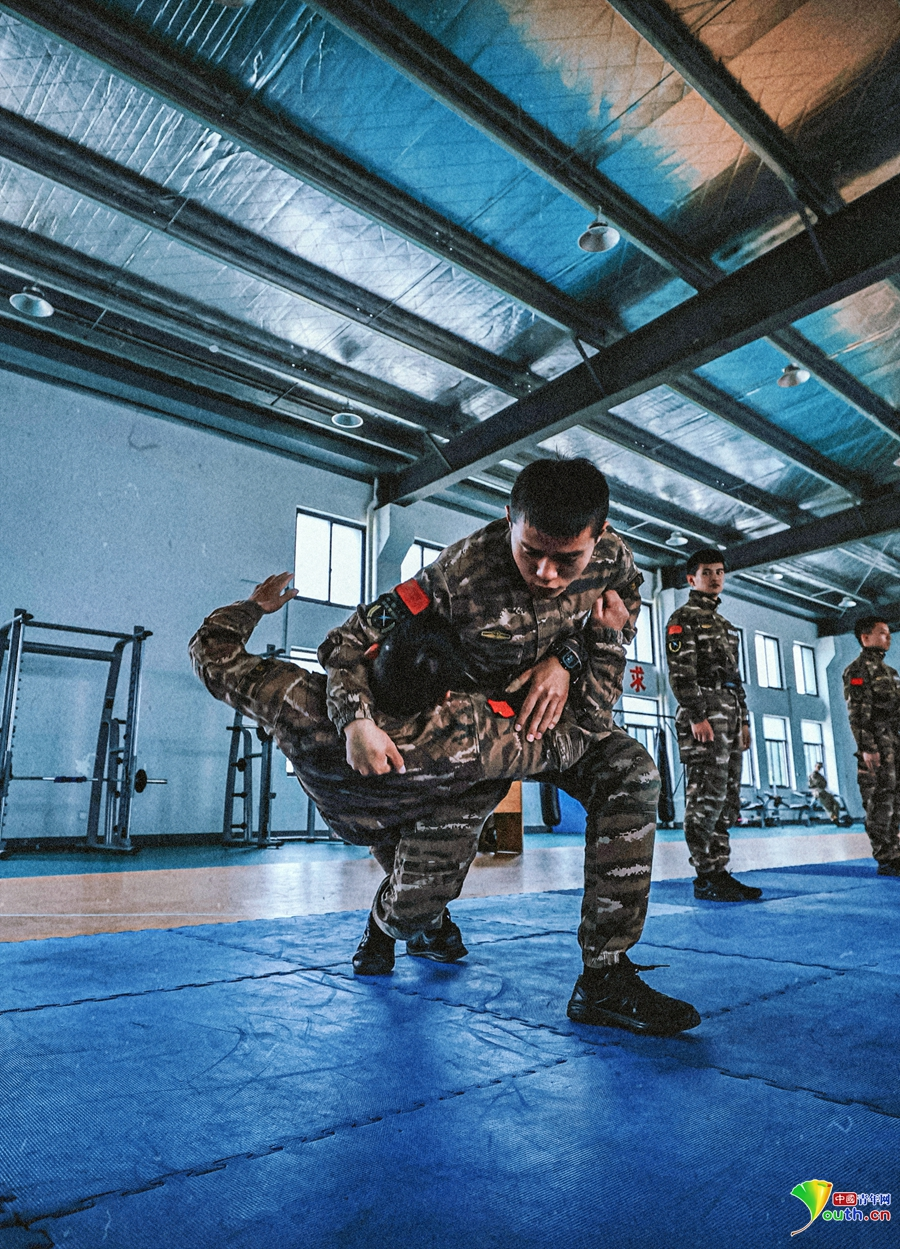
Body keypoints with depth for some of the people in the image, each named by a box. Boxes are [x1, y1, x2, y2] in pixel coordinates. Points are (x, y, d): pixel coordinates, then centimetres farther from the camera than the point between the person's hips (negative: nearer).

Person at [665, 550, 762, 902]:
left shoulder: (725, 625, 26)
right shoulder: (683, 618, -1)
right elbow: (680, 672, -12)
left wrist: (744, 720, 17)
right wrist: (697, 716, -20)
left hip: (730, 717, 9)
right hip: (704, 714, -9)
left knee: (727, 799, 8)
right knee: (707, 796, -10)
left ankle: (720, 872, 13)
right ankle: (705, 878, -6)